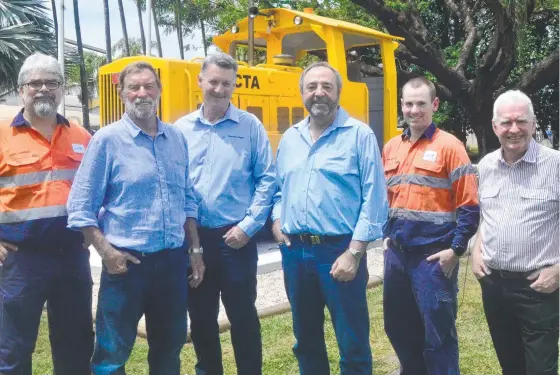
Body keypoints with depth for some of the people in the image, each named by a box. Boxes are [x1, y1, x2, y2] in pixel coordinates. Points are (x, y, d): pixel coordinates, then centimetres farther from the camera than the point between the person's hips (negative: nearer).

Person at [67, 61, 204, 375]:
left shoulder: (177, 138, 8)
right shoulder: (107, 139, -7)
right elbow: (80, 208, -7)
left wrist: (195, 249, 10)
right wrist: (107, 252, -14)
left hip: (173, 260, 5)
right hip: (127, 262, -4)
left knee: (170, 345, 18)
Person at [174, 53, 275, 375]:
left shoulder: (250, 126, -1)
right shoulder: (181, 129, 5)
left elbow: (267, 180, -3)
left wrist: (249, 225, -9)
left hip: (236, 238, -2)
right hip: (193, 238, 3)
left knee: (243, 316, 7)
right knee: (201, 318, 14)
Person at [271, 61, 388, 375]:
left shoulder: (359, 135, -6)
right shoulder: (290, 138, 11)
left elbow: (374, 199, -11)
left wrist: (354, 252, -16)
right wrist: (276, 219, 2)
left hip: (339, 251, -5)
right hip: (295, 251, 5)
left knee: (353, 344, 6)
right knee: (306, 340, 19)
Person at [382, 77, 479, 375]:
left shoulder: (449, 146, -8)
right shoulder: (391, 148, 11)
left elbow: (469, 205, -10)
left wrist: (456, 250, -14)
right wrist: (386, 235, 13)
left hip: (433, 253, -6)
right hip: (397, 251, 6)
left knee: (437, 328, 2)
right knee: (397, 323, 17)